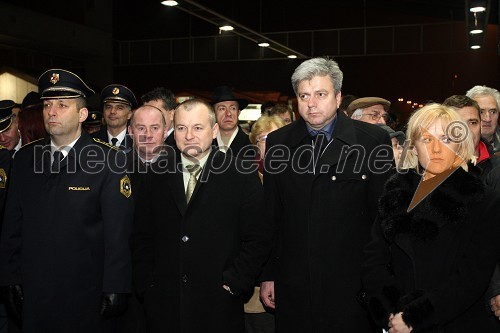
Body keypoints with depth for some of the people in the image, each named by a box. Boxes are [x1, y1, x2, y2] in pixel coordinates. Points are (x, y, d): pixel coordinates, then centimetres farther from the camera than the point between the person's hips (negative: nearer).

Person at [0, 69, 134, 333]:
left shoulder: (109, 160, -10)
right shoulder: (24, 158, 5)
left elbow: (118, 233, -11)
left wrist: (115, 289, -12)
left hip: (87, 296, -4)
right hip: (33, 293, 4)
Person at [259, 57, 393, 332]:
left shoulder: (373, 141, -4)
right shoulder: (278, 143, 5)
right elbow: (270, 215, 8)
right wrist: (267, 276, 8)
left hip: (352, 288, -2)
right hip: (292, 286, 2)